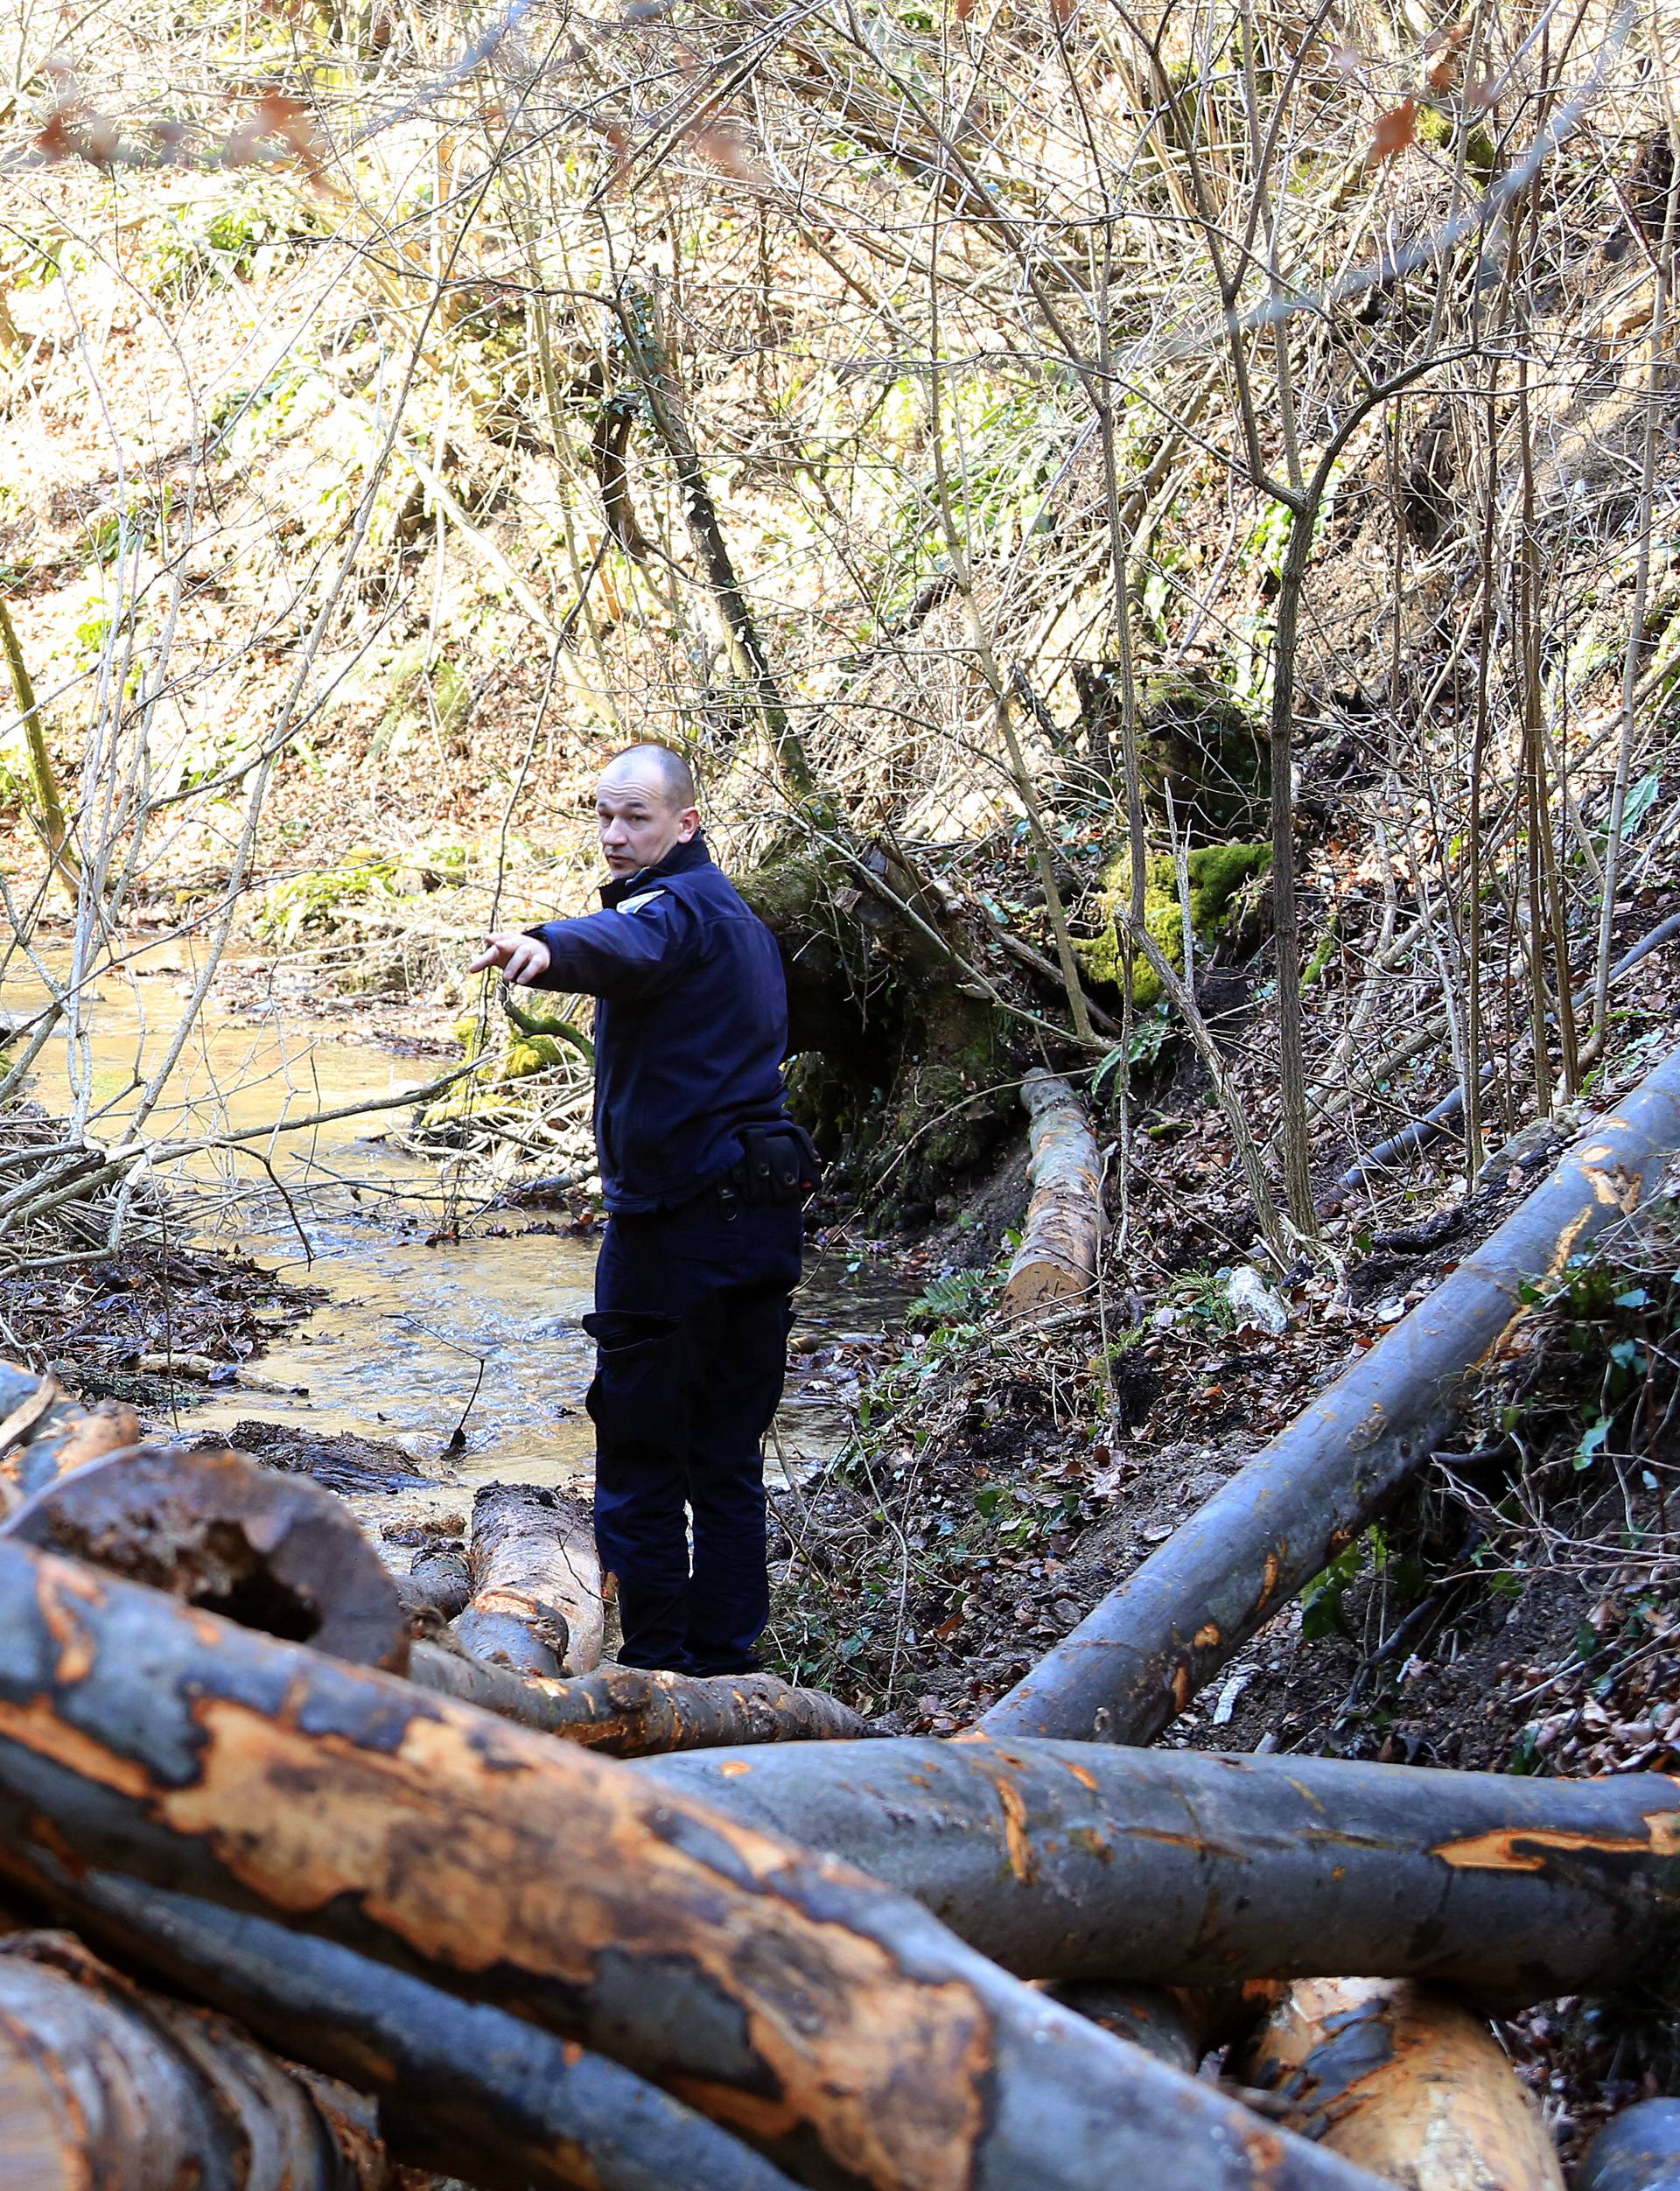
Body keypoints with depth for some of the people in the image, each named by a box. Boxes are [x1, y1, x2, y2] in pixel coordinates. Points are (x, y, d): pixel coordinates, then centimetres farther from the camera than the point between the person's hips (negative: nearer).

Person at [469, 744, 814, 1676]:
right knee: (729, 1464, 13)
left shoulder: (675, 907, -12)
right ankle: (724, 1662, 18)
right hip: (765, 1211, 10)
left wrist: (547, 948, -57)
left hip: (674, 1226, -10)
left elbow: (626, 944, -38)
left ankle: (657, 1670, 0)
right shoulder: (741, 919, 20)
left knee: (640, 1465, -2)